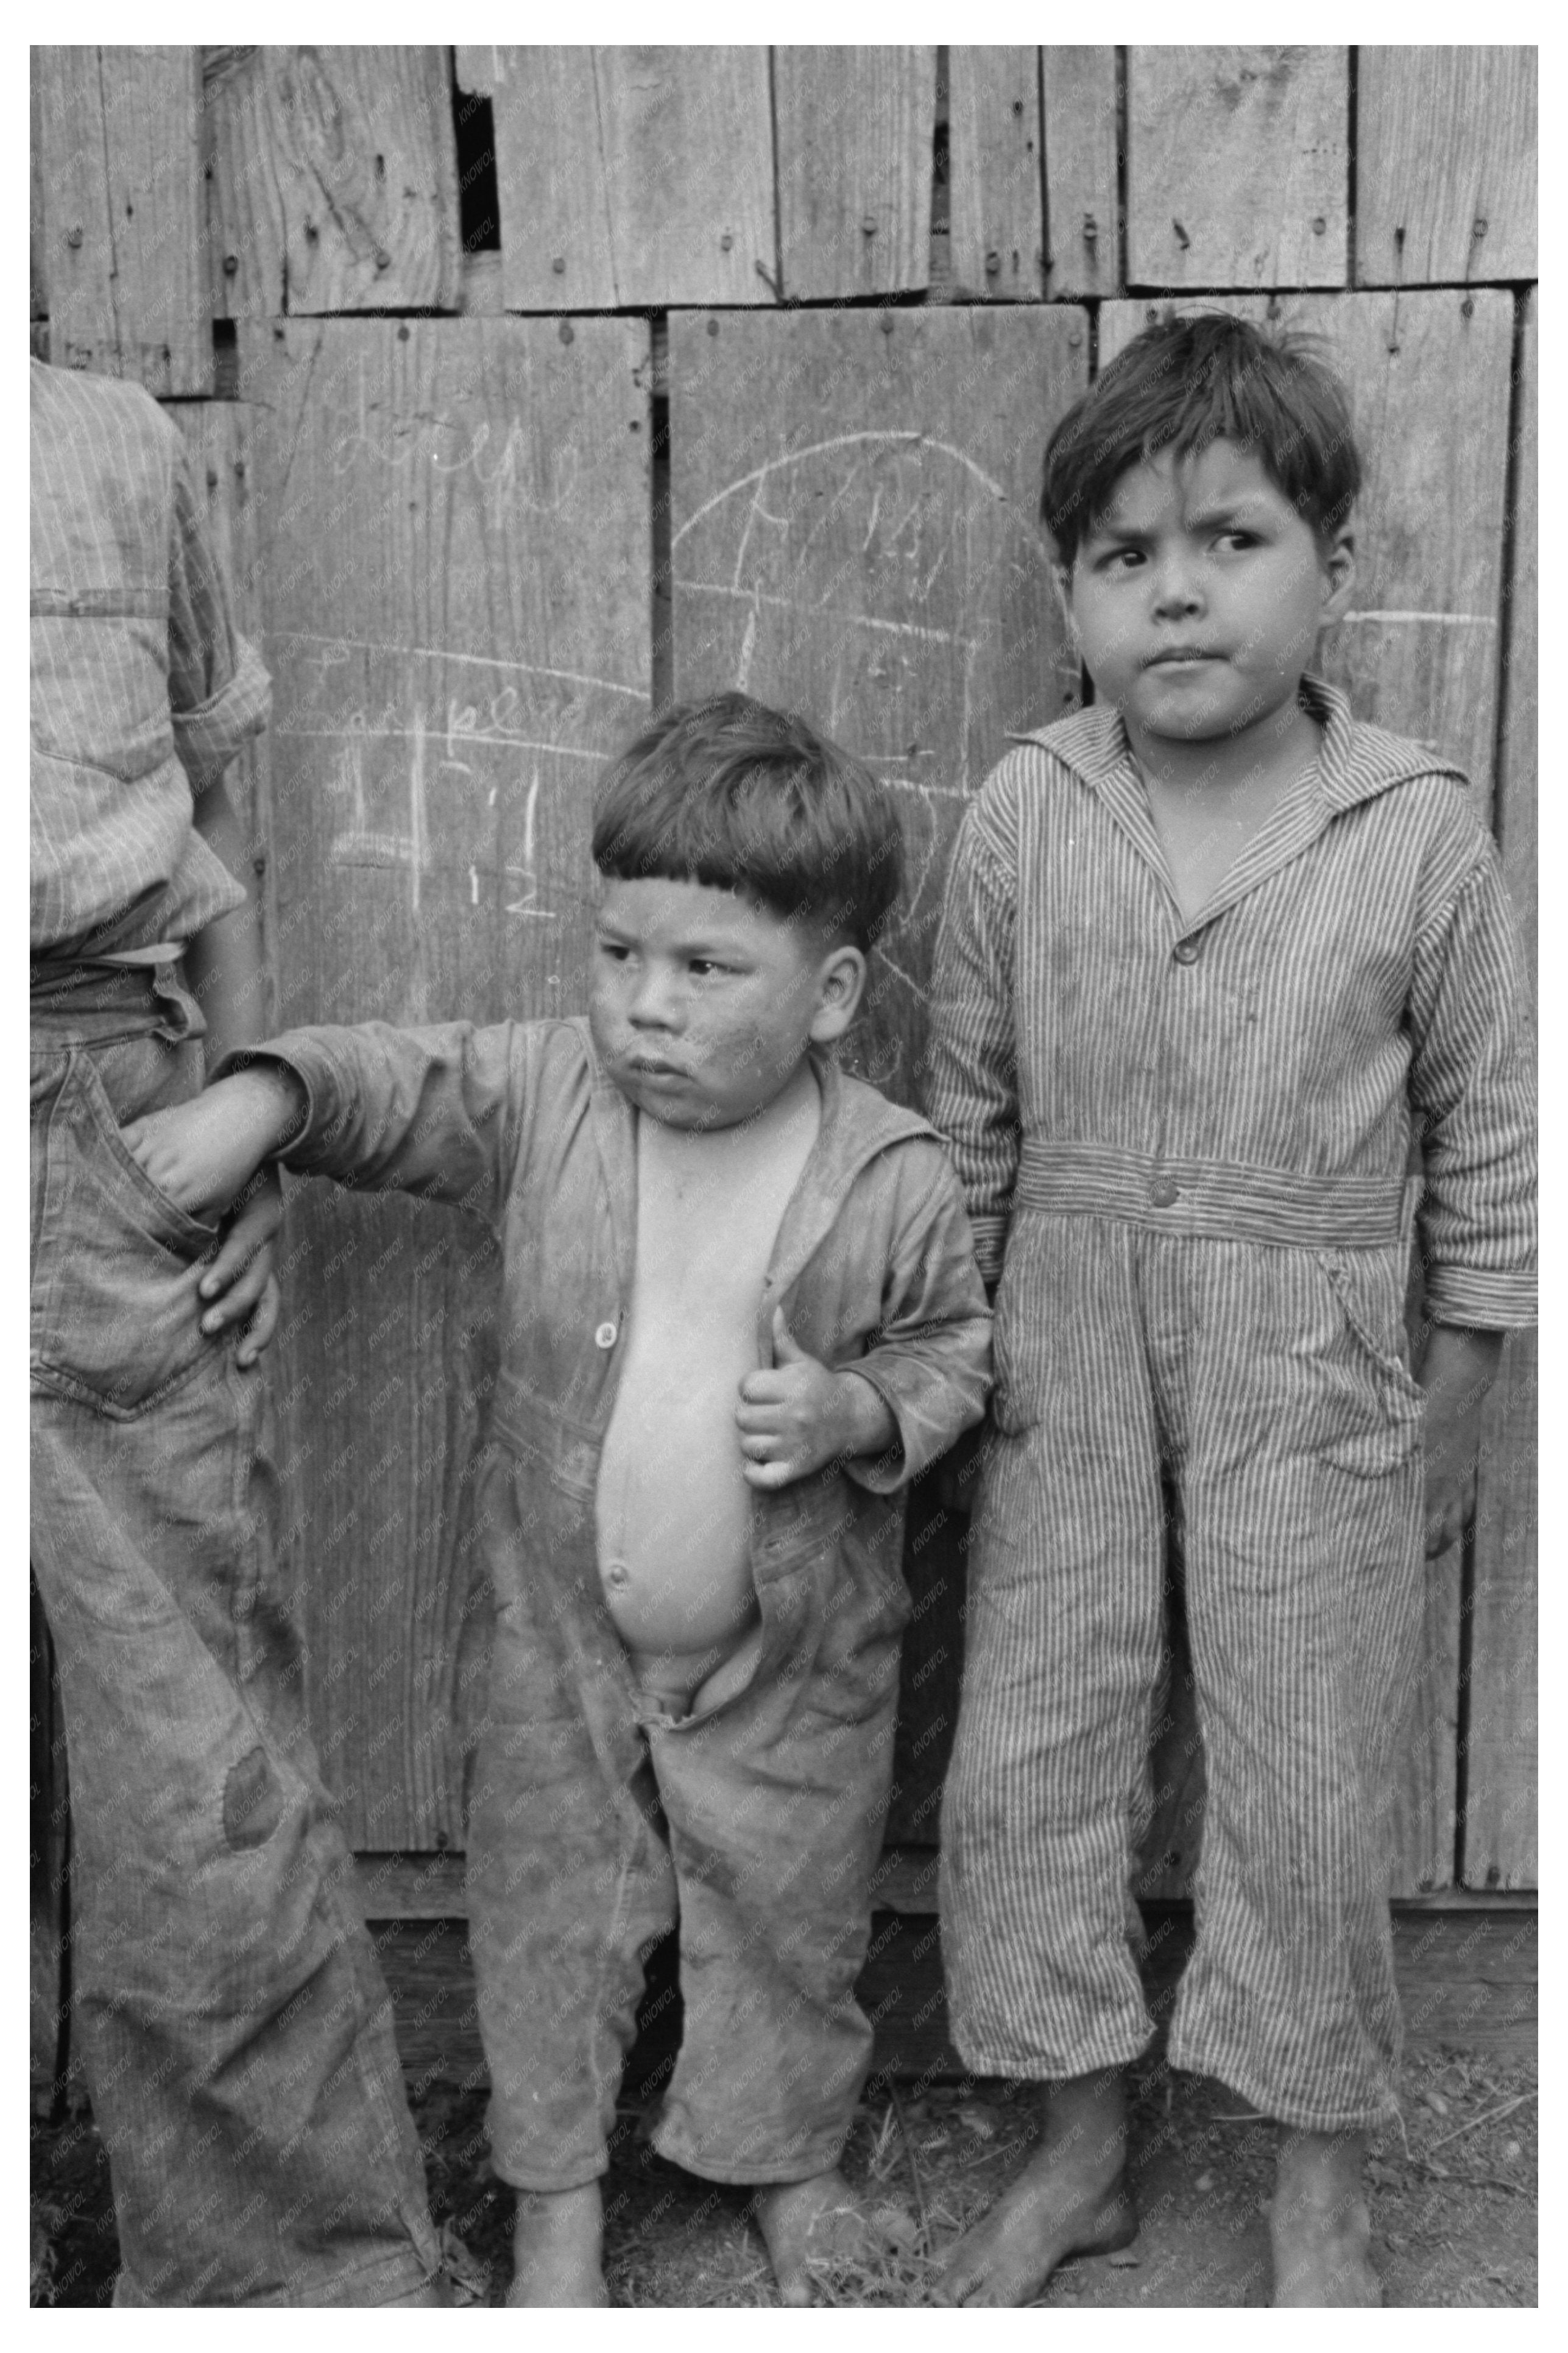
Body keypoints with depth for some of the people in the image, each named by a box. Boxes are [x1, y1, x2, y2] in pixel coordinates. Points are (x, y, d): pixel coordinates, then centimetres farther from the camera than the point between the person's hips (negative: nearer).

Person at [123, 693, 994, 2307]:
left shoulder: (893, 1180, -16)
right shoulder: (541, 1097, -13)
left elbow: (956, 1347, -3)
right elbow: (389, 1085, -3)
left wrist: (861, 1410, -22)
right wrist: (258, 1098, -22)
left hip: (788, 1658, -1)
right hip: (565, 1639, 2)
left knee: (788, 1924, 19)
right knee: (550, 1914, 17)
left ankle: (789, 2164, 47)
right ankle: (555, 2194, 41)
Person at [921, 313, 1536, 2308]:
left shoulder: (1418, 834, -9)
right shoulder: (1022, 816, -5)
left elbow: (1487, 1143, -1)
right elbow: (966, 1110, 4)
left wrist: (1450, 1418, 2)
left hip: (1314, 1373, -2)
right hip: (1065, 1357, 2)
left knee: (1307, 1791, 9)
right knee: (1020, 1760, 9)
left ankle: (1317, 2188, 34)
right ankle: (1077, 2154, 33)